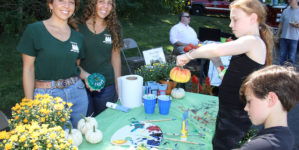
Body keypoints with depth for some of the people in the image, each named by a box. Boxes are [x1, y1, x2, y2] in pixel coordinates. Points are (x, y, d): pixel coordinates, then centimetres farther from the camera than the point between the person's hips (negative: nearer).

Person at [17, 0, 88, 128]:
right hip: (46, 94, -4)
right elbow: (28, 69, -5)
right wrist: (30, 105, -6)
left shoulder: (77, 36, 7)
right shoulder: (34, 30, -6)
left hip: (77, 92, 4)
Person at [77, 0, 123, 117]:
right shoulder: (78, 27, -4)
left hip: (107, 87, 2)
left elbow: (116, 58, 7)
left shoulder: (114, 28, 3)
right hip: (82, 85, -2)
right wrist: (85, 75, -18)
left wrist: (118, 88, 6)